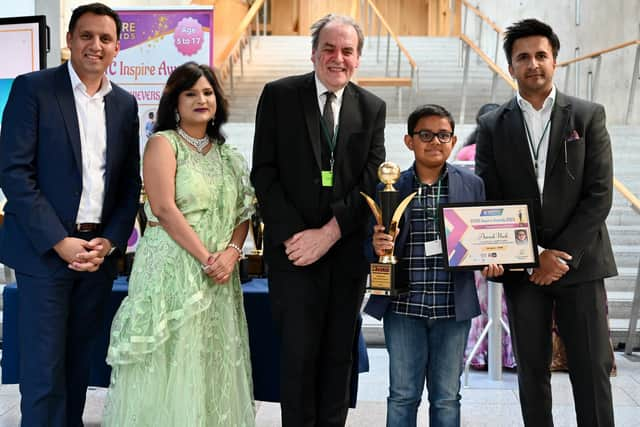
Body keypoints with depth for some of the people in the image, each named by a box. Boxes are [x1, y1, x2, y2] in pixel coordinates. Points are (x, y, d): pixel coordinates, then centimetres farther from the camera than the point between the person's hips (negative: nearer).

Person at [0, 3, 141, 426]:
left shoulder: (125, 104, 10)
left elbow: (130, 184, 11)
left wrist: (110, 241, -3)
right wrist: (60, 242, -14)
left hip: (99, 251, 4)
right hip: (45, 250, -4)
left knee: (79, 362, 11)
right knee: (44, 367, -2)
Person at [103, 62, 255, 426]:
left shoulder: (226, 154, 15)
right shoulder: (163, 143, -2)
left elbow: (242, 213, 11)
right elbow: (164, 209, -13)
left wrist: (231, 252, -8)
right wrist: (206, 258, -16)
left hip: (219, 274, 5)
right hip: (173, 269, -5)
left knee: (214, 363, 8)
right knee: (172, 365, -1)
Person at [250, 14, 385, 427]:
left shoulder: (373, 107, 8)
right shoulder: (279, 95, 1)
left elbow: (371, 181, 0)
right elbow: (264, 172, -3)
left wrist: (328, 233, -11)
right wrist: (292, 234, -12)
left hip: (348, 250, 3)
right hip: (293, 249, -2)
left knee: (339, 354, 9)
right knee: (298, 353, 0)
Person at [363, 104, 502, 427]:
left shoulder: (472, 185, 5)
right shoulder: (391, 187, 2)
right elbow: (376, 243, 5)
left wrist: (490, 262, -11)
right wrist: (377, 245, -17)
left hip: (453, 307, 1)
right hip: (404, 306, 0)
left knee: (447, 398, 11)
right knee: (403, 395, 8)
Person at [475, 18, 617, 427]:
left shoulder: (588, 116, 2)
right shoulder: (493, 125, 5)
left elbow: (599, 195, -4)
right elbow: (487, 201, 0)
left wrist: (561, 253, -11)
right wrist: (535, 255, -9)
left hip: (581, 261, -1)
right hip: (522, 268, 1)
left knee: (592, 369, 2)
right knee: (532, 370, 7)